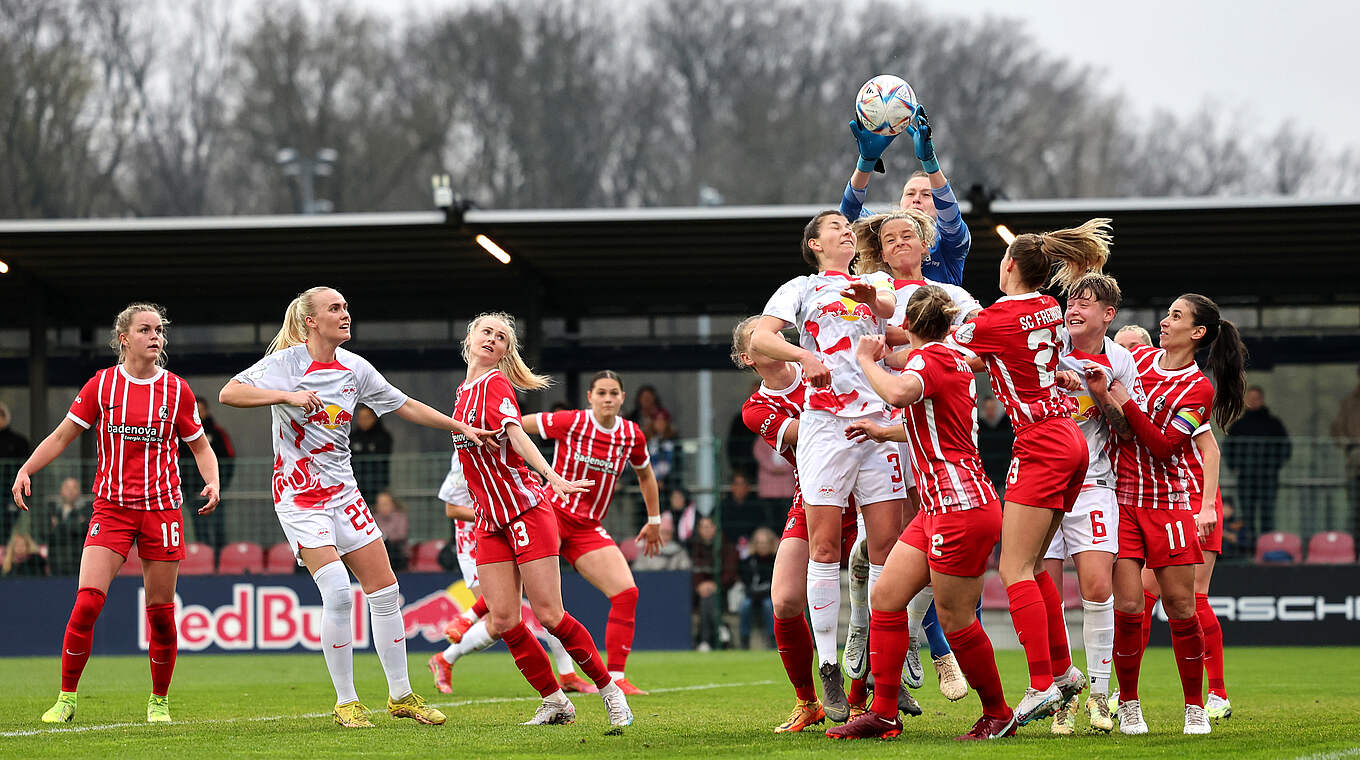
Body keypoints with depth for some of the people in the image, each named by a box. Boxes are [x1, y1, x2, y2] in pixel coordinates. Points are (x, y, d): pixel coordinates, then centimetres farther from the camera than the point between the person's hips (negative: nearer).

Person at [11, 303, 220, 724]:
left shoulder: (176, 389, 4)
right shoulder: (102, 385, 3)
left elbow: (200, 446, 13)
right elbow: (62, 436, 8)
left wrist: (212, 483, -5)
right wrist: (26, 470, -6)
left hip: (162, 510, 1)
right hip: (112, 507, -1)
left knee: (161, 611, 2)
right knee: (87, 601, -15)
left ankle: (159, 702, 19)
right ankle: (66, 698, -3)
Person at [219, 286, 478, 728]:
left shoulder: (355, 369, 5)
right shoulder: (287, 362, -11)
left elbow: (405, 406, 16)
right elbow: (229, 394, -20)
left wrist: (460, 427, 14)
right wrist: (286, 395, -30)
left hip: (343, 491, 6)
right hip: (299, 495, -6)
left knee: (385, 591, 3)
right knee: (338, 592, -18)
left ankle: (400, 695, 17)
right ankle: (345, 703, -6)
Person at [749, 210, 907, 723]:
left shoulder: (874, 282, 22)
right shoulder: (801, 289, 14)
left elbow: (890, 307, -1)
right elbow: (759, 338, 0)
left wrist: (871, 294, -24)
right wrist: (805, 356, -18)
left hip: (879, 421, 3)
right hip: (826, 422, -3)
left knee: (887, 544, -2)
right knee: (825, 547, -6)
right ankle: (828, 672, -4)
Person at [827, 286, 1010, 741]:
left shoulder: (929, 358, -11)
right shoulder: (952, 360, 18)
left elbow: (898, 393, -35)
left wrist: (867, 360, -17)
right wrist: (885, 432, 38)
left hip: (962, 504, -10)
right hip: (939, 506, 10)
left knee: (955, 619, -2)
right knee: (885, 598, 7)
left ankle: (998, 715, 12)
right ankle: (884, 714, 8)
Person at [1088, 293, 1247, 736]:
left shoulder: (1199, 389, -4)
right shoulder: (1139, 357, 8)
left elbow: (1164, 447, -13)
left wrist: (1125, 404, -18)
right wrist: (1101, 395, -1)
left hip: (1171, 501, -2)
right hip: (1122, 498, 2)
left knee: (1181, 607, -2)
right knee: (1128, 604, -8)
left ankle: (1195, 707, 11)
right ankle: (1128, 705, 5)